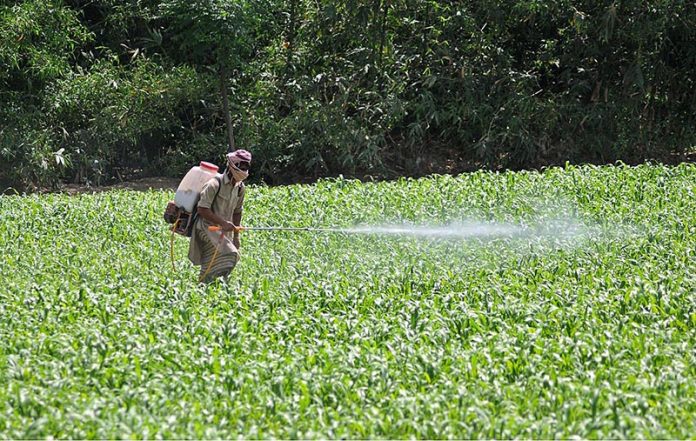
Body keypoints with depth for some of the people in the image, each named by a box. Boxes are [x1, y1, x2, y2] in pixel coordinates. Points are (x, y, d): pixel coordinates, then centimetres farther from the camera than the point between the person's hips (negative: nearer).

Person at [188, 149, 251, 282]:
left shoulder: (240, 187, 7)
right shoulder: (215, 184, -17)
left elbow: (237, 212, 19)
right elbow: (202, 209, -20)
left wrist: (236, 237, 18)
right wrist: (223, 222, -26)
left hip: (223, 230, 8)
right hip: (207, 227, -8)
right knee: (230, 254, -26)